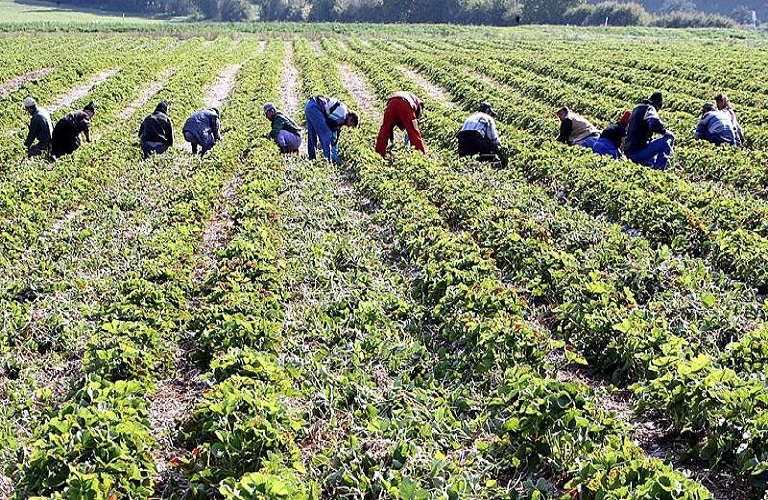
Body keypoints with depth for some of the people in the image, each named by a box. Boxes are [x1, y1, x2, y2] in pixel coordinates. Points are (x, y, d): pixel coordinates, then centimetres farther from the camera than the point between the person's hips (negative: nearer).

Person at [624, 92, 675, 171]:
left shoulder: (637, 108, 21)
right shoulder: (649, 108, -8)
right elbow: (655, 125, -28)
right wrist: (665, 131, -9)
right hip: (638, 153, -10)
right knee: (669, 138, -8)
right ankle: (660, 169, -10)